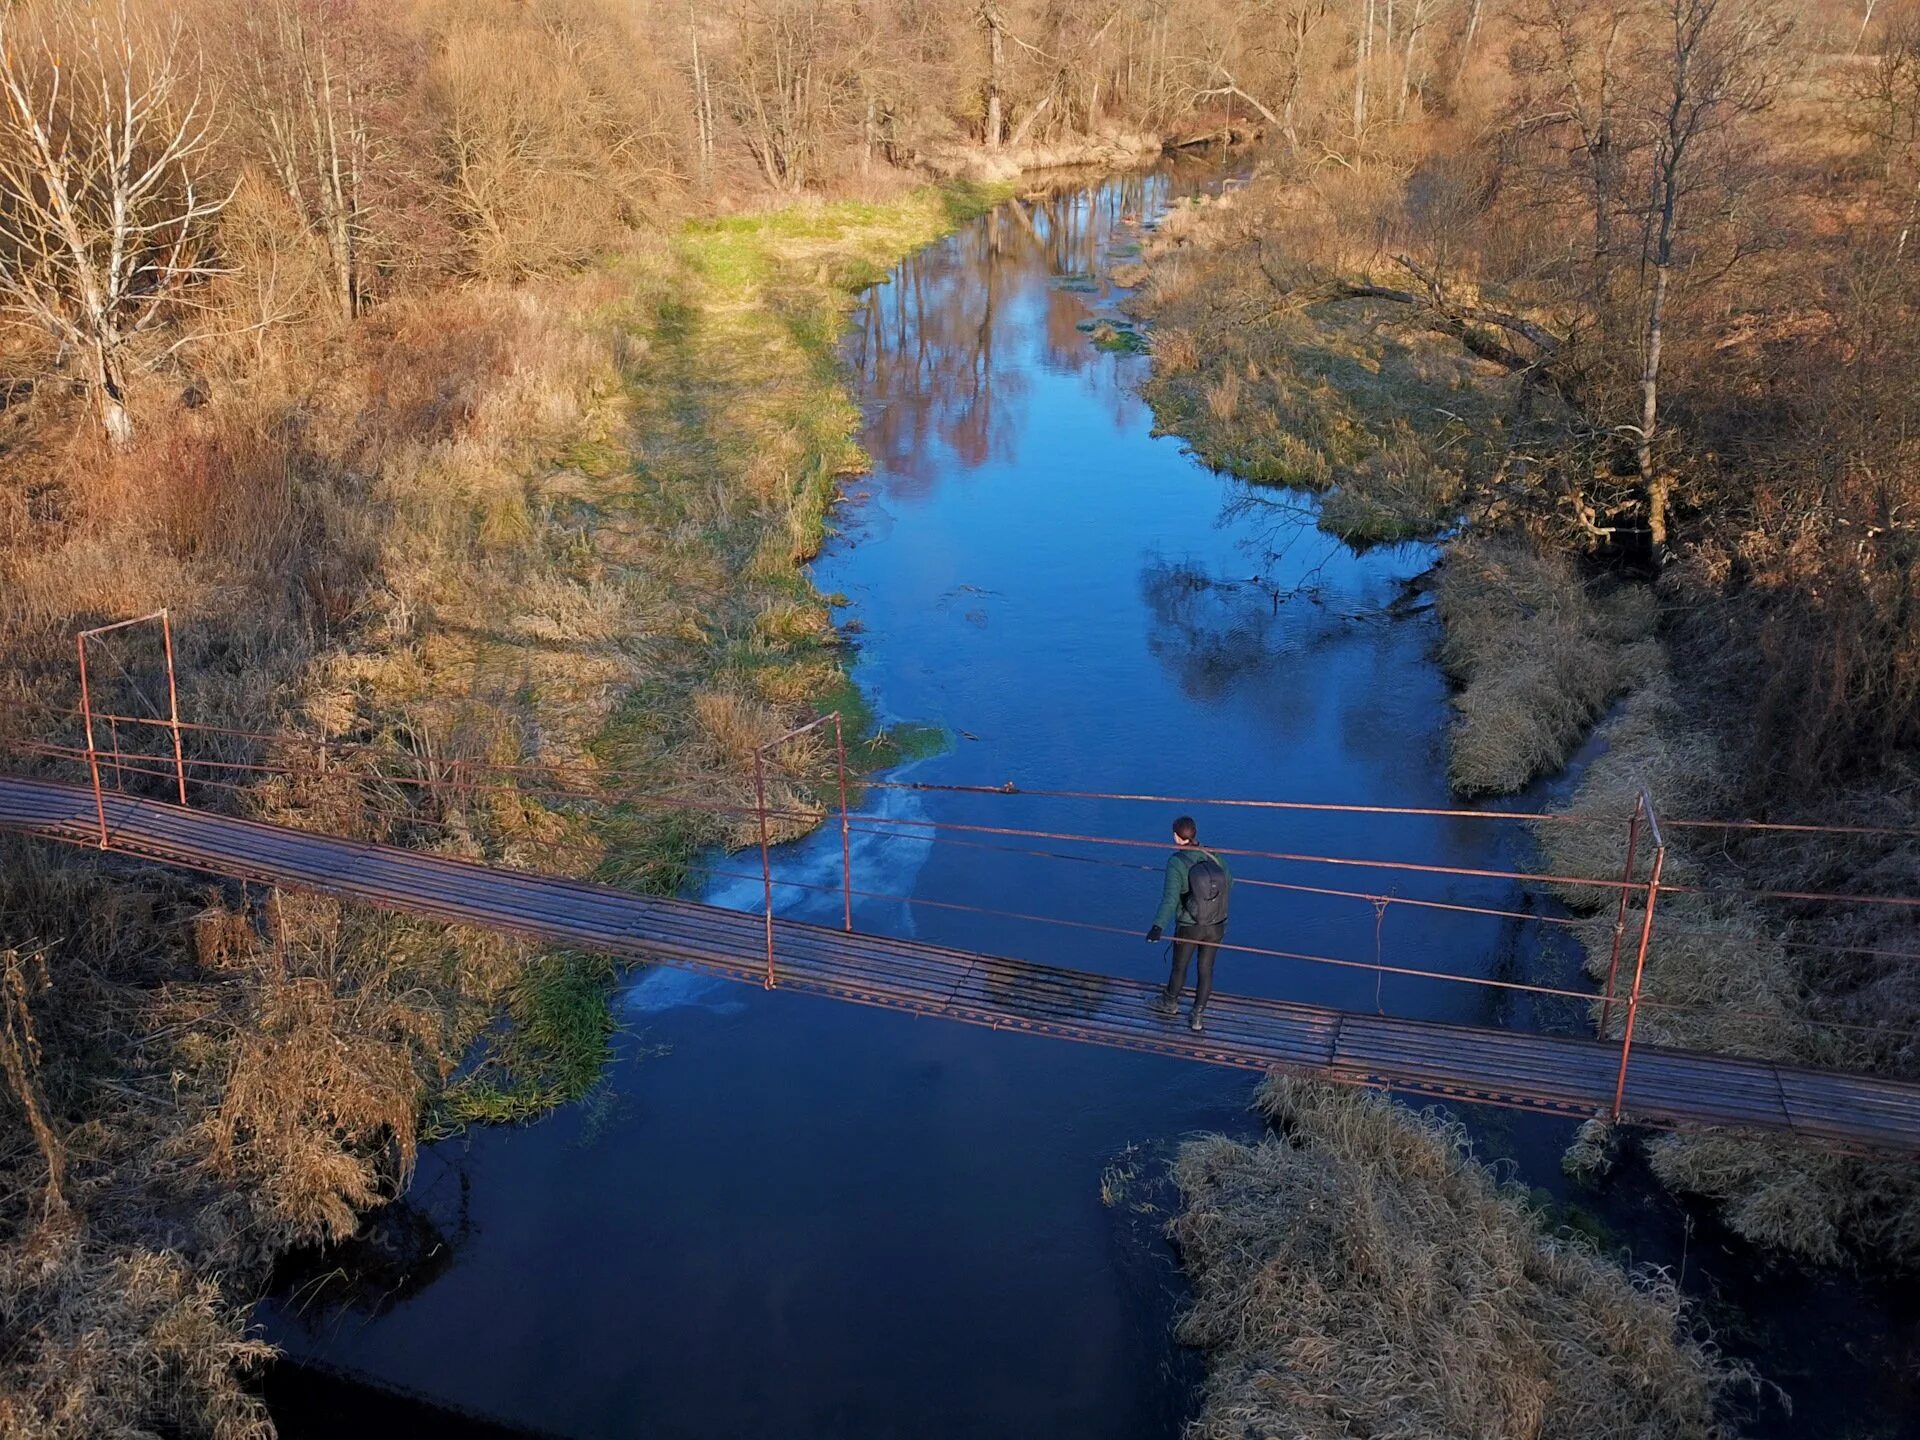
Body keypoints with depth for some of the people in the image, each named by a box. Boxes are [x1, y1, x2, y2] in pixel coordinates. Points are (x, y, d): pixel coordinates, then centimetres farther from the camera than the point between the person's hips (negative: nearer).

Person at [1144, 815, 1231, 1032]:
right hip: (1217, 926, 3)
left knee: (1179, 967, 21)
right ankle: (1198, 1017, 29)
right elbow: (1229, 883, 9)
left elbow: (1170, 898, -32)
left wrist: (1158, 927, -40)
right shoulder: (1214, 856, -9)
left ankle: (1170, 1003, 47)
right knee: (1206, 969, 18)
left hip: (1189, 927, -3)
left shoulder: (1176, 862, -22)